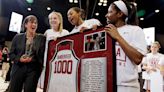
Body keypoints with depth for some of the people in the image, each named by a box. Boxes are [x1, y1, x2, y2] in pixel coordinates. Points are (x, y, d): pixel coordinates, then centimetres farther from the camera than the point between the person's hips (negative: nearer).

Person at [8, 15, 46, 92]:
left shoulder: (42, 38, 2)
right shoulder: (17, 37, 7)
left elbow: (44, 54, -2)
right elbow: (11, 54, 7)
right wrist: (19, 59, -12)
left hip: (33, 70, -1)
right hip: (18, 68, 2)